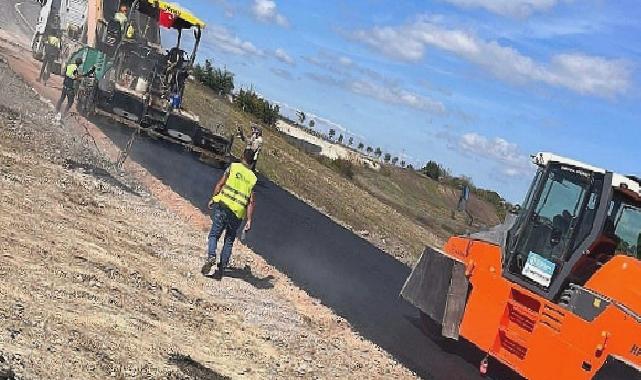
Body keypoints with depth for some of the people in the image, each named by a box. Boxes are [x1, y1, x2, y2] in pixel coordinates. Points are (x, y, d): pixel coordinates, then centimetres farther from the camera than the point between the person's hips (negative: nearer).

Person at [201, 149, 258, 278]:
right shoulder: (253, 178, 8)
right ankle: (222, 266, 7)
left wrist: (213, 199, 11)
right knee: (229, 241, 14)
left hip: (223, 205, -2)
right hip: (237, 214, 2)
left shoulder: (233, 167, 4)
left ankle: (211, 256, -22)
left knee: (214, 234, 3)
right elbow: (252, 202, 2)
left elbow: (220, 184, -1)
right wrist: (249, 221, 2)